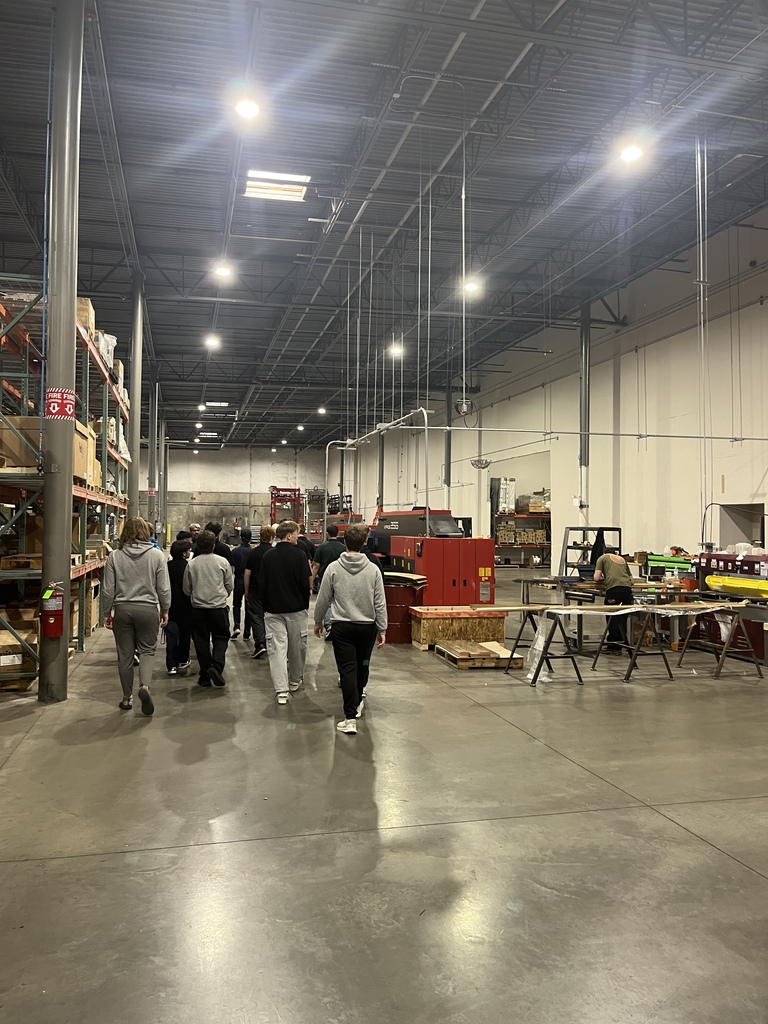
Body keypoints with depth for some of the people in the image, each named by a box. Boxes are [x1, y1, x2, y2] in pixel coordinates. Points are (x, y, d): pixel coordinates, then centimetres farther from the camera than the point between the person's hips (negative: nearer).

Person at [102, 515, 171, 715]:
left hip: (122, 609, 1)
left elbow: (108, 589, 0)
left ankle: (127, 697, 20)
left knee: (125, 654, 10)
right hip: (148, 609, -1)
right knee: (147, 650, 11)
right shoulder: (157, 555, -4)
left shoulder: (115, 556, -2)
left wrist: (107, 612, 12)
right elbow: (164, 588, -1)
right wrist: (165, 610, 11)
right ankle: (144, 685, -13)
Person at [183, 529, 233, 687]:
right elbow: (230, 586, 4)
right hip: (219, 607, -1)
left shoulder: (191, 564, -2)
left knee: (201, 641, 9)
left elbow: (187, 589, 6)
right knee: (221, 637, 10)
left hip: (198, 608, 1)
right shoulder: (222, 562, -4)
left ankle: (205, 676, 13)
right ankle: (217, 666, -12)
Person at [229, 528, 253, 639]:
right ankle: (246, 633, 12)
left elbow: (231, 568, -6)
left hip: (239, 580, 0)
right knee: (249, 607, 9)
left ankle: (236, 626, -4)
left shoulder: (235, 551, -6)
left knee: (236, 605, 17)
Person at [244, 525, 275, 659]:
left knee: (256, 617, 2)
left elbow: (247, 574, -3)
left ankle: (260, 643, -12)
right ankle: (268, 642, 23)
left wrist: (246, 592, 6)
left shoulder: (253, 552, -4)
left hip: (255, 591, -1)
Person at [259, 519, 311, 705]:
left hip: (273, 611, 2)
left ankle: (282, 690, -8)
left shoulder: (267, 556, 1)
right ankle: (295, 681, 32)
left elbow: (262, 584, 4)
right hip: (296, 609, -2)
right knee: (297, 647, 16)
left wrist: (265, 607, 13)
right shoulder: (299, 555, -9)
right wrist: (305, 604, 6)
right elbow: (305, 583, -8)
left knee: (277, 648, -1)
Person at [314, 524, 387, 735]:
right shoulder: (373, 569, -6)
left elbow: (323, 599, -1)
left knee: (347, 670, 0)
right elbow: (380, 603, -4)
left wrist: (318, 622, 15)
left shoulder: (333, 568, -8)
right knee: (362, 666, 21)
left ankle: (351, 717, -5)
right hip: (367, 626, 2)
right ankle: (359, 700, 43)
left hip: (342, 626, -2)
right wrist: (382, 629, 5)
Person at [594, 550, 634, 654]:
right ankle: (619, 645, 17)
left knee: (612, 618, 4)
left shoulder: (602, 558, 15)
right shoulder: (622, 559, 29)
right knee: (622, 619, 12)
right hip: (627, 588, 5)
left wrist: (602, 579, 27)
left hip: (613, 588, -5)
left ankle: (614, 647, 7)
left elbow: (596, 578, 5)